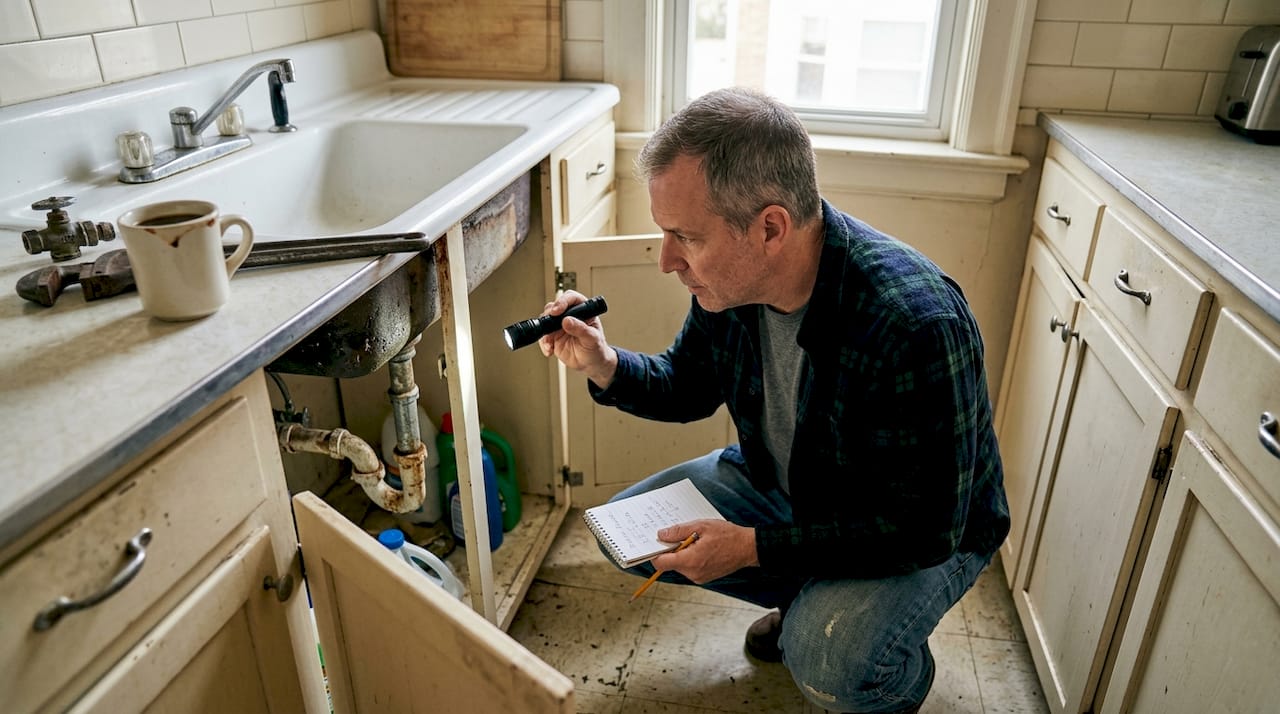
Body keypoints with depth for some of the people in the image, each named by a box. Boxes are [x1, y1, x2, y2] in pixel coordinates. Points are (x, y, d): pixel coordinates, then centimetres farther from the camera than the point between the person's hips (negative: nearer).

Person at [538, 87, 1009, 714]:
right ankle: (809, 603, 16)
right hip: (782, 486, 7)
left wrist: (753, 546, -31)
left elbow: (923, 528, -31)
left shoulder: (915, 326, -37)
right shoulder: (730, 279, -15)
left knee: (831, 663, -33)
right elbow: (689, 387, 2)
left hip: (926, 535, -6)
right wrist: (605, 367, -18)